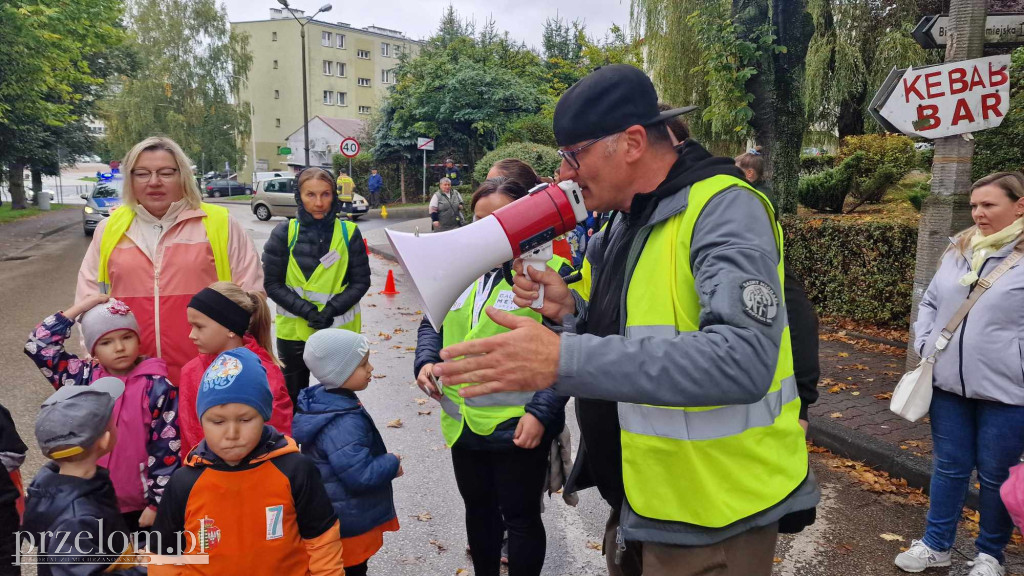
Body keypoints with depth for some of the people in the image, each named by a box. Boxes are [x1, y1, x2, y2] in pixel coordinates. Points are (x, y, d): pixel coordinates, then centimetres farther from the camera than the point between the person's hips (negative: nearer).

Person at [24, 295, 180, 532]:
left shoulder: (157, 387, -12)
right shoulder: (84, 379, -2)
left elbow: (167, 449, -11)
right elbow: (38, 345, -4)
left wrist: (156, 502, -10)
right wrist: (79, 308, -8)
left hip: (139, 505, -3)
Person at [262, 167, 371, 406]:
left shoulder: (349, 233, -6)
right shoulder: (284, 233, -6)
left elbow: (361, 281, -3)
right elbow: (272, 283, -6)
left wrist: (332, 309, -17)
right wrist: (306, 310, -18)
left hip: (340, 330, 0)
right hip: (293, 332, 0)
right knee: (292, 400, 16)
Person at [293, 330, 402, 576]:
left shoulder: (322, 399, -1)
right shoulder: (344, 424, -33)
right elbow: (360, 475, -32)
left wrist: (384, 462, 7)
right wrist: (392, 464, -16)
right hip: (351, 523, -9)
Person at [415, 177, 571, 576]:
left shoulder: (552, 272, -12)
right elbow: (433, 323, 18)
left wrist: (541, 412, -21)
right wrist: (426, 361, -1)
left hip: (520, 427, -6)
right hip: (462, 423, 6)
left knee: (520, 516, 10)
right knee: (478, 509, 23)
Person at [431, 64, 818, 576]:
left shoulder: (725, 210, -19)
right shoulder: (625, 222, 8)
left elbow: (742, 359, -34)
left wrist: (563, 360, -39)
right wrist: (569, 311, -4)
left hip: (711, 516, -7)